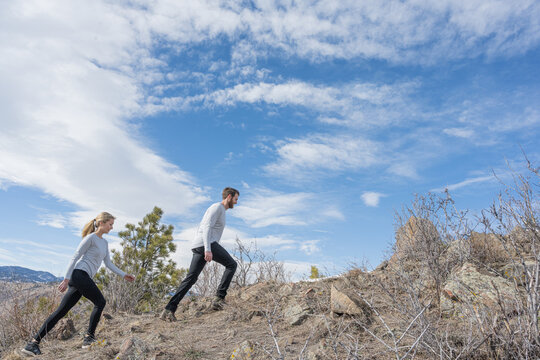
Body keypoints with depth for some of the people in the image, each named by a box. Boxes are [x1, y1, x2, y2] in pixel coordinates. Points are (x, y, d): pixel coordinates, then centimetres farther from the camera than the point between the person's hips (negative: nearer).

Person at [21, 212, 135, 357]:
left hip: (83, 279, 8)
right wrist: (66, 279, -12)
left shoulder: (104, 243, 23)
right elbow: (75, 257, -7)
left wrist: (124, 275, 16)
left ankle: (33, 343, 8)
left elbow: (109, 264, 23)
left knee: (61, 311, 5)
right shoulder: (91, 238, -3)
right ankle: (89, 337, -2)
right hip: (79, 274, -8)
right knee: (100, 302, -8)